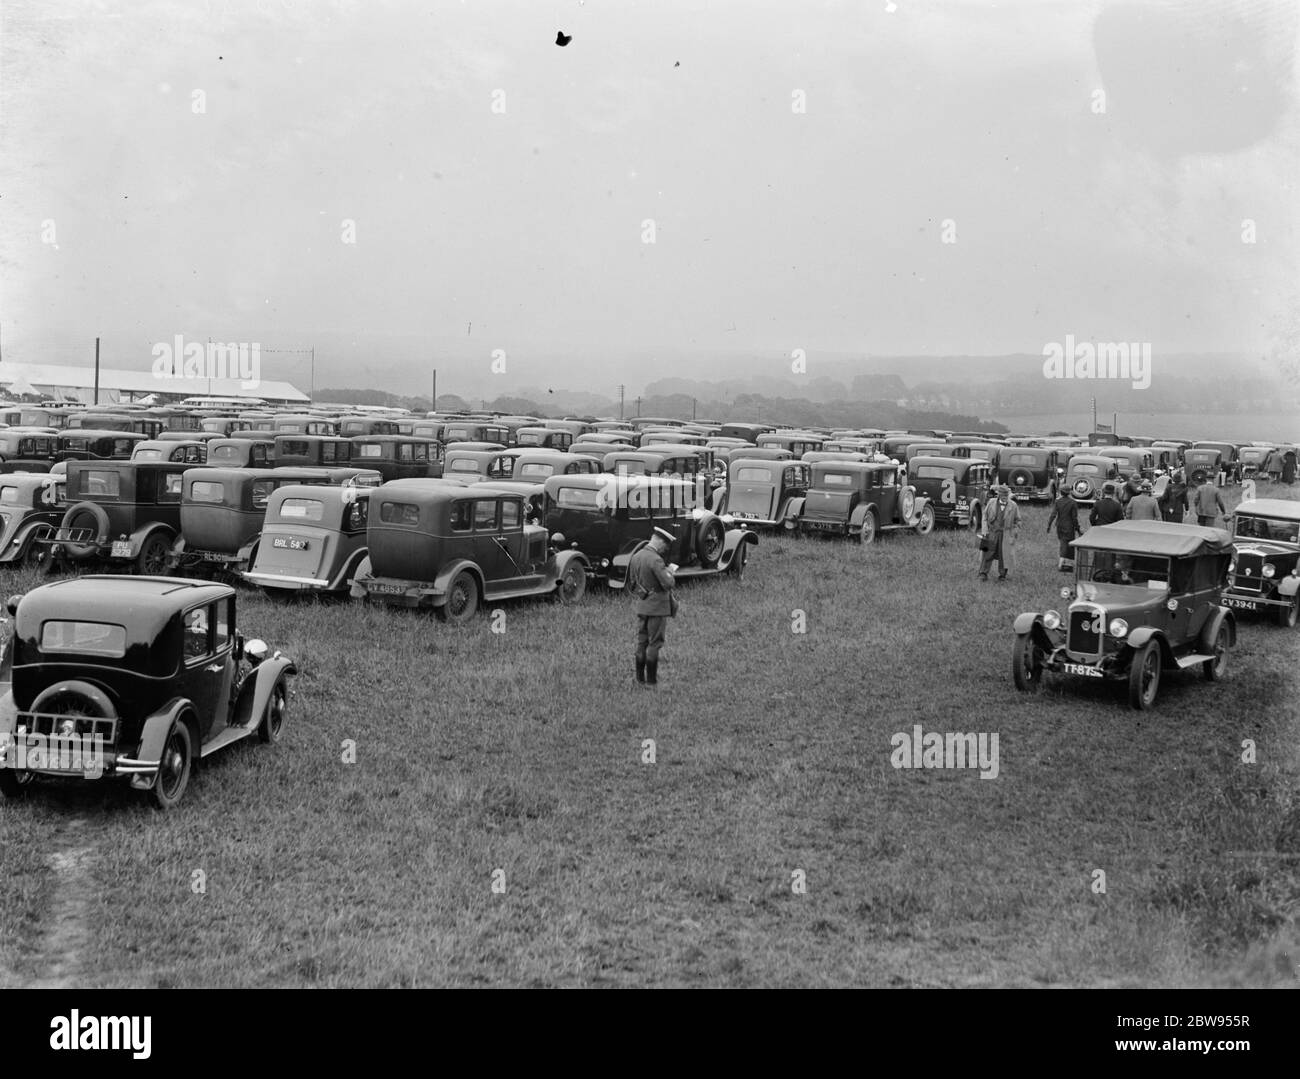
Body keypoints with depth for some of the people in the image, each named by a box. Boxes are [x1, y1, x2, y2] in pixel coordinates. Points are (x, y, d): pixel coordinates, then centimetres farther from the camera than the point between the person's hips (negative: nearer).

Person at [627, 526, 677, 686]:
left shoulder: (635, 557, 7)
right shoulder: (655, 560, -19)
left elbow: (631, 584, 15)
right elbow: (668, 583, -24)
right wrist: (670, 571, -7)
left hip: (641, 606, 7)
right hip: (657, 607, -7)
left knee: (641, 642, 13)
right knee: (654, 643, 0)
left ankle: (640, 676, 18)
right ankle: (651, 679, 4)